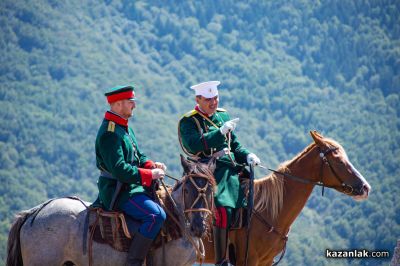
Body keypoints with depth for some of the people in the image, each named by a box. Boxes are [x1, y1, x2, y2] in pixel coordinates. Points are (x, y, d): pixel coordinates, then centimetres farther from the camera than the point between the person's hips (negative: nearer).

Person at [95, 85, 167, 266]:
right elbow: (119, 169, -25)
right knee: (156, 215, -25)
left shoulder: (124, 127, 15)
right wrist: (150, 175, -19)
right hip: (117, 193, -11)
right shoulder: (109, 133, -18)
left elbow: (138, 156, 22)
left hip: (132, 186, 11)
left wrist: (152, 165, 1)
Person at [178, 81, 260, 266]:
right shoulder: (188, 122, -2)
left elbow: (235, 146, 23)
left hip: (231, 169, 7)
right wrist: (221, 132, -23)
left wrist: (247, 156, 3)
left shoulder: (223, 115, 18)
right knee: (224, 208, -28)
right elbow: (194, 146, -19)